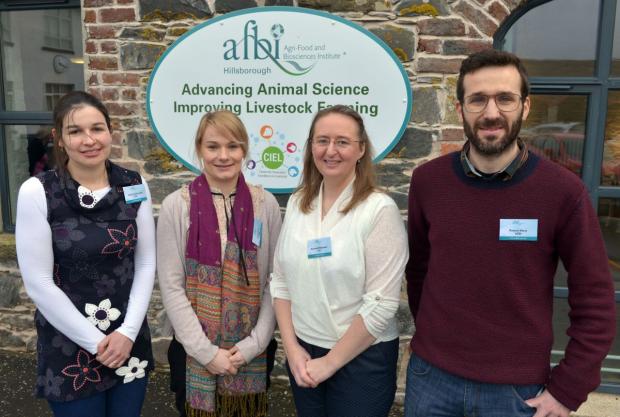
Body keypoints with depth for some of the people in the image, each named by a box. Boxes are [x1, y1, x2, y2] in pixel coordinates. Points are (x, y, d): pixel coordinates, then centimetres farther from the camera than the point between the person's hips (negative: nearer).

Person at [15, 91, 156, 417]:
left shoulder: (133, 185, -3)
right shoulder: (37, 192, -12)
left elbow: (146, 262, 0)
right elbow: (38, 282, -11)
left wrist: (128, 331, -8)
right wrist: (95, 342, -10)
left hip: (130, 339, 3)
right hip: (68, 346, -2)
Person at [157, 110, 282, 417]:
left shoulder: (265, 204, -3)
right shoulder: (176, 205, -7)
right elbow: (171, 287, -7)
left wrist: (253, 344, -8)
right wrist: (206, 351, -10)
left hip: (252, 351, 2)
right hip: (194, 351, -1)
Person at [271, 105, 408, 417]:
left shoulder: (380, 209, -15)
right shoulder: (298, 203, 1)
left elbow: (381, 304, -17)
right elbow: (280, 280, 4)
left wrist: (330, 362, -12)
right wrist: (292, 347, -4)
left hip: (361, 358, -4)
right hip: (303, 352, 5)